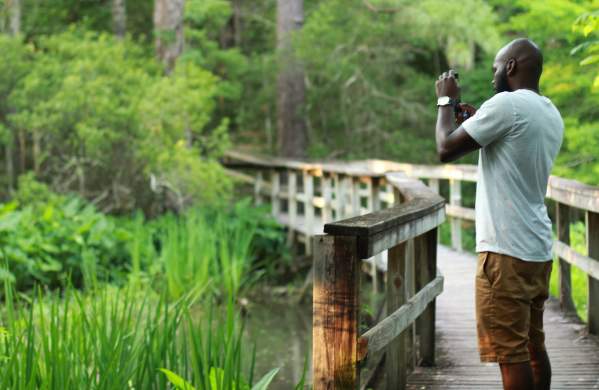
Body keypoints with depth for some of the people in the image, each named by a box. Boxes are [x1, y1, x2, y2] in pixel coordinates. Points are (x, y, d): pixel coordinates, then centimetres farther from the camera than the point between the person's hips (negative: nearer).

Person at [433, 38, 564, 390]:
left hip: (506, 251, -9)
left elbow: (446, 149, -10)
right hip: (539, 249, 9)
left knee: (510, 351, -6)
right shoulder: (552, 115, 14)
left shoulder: (507, 104, -13)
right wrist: (477, 122, 23)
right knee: (534, 347, 14)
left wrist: (447, 101, 4)